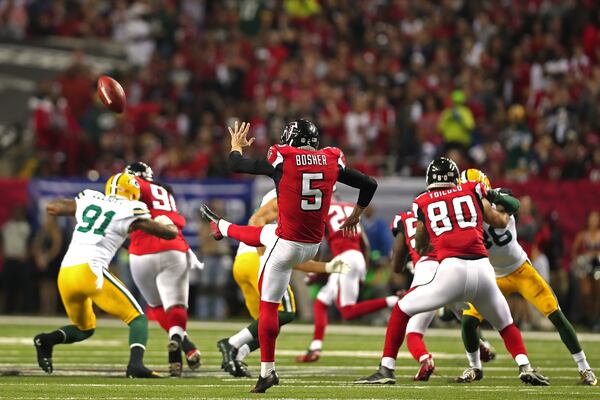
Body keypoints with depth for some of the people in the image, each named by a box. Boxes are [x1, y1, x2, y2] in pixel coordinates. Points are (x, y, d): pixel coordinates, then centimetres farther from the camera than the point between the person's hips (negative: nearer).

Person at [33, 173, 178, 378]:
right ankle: (135, 364, -22)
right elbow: (170, 233, 7)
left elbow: (51, 207, 29)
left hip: (65, 274, 6)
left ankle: (47, 340, 0)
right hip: (90, 270, -6)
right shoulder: (129, 212, 4)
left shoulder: (89, 200, 17)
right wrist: (165, 222, 29)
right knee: (137, 319, 3)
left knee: (84, 328, 27)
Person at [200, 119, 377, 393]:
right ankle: (221, 226, 64)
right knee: (258, 234, 34)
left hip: (287, 245, -6)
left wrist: (236, 146, 22)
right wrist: (355, 216, 25)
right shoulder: (332, 161, -2)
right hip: (313, 245, 6)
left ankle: (267, 371, 11)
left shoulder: (282, 160, -14)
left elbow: (236, 166, -1)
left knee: (268, 306, 5)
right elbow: (369, 184, 8)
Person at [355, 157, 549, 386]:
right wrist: (505, 209, 47)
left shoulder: (422, 203, 16)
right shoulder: (472, 191, 17)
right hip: (482, 269, 2)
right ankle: (525, 367, 5)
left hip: (451, 270, -2)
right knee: (505, 324, 25)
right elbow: (500, 222, 26)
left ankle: (386, 370, 7)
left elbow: (420, 249, 28)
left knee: (402, 310, 15)